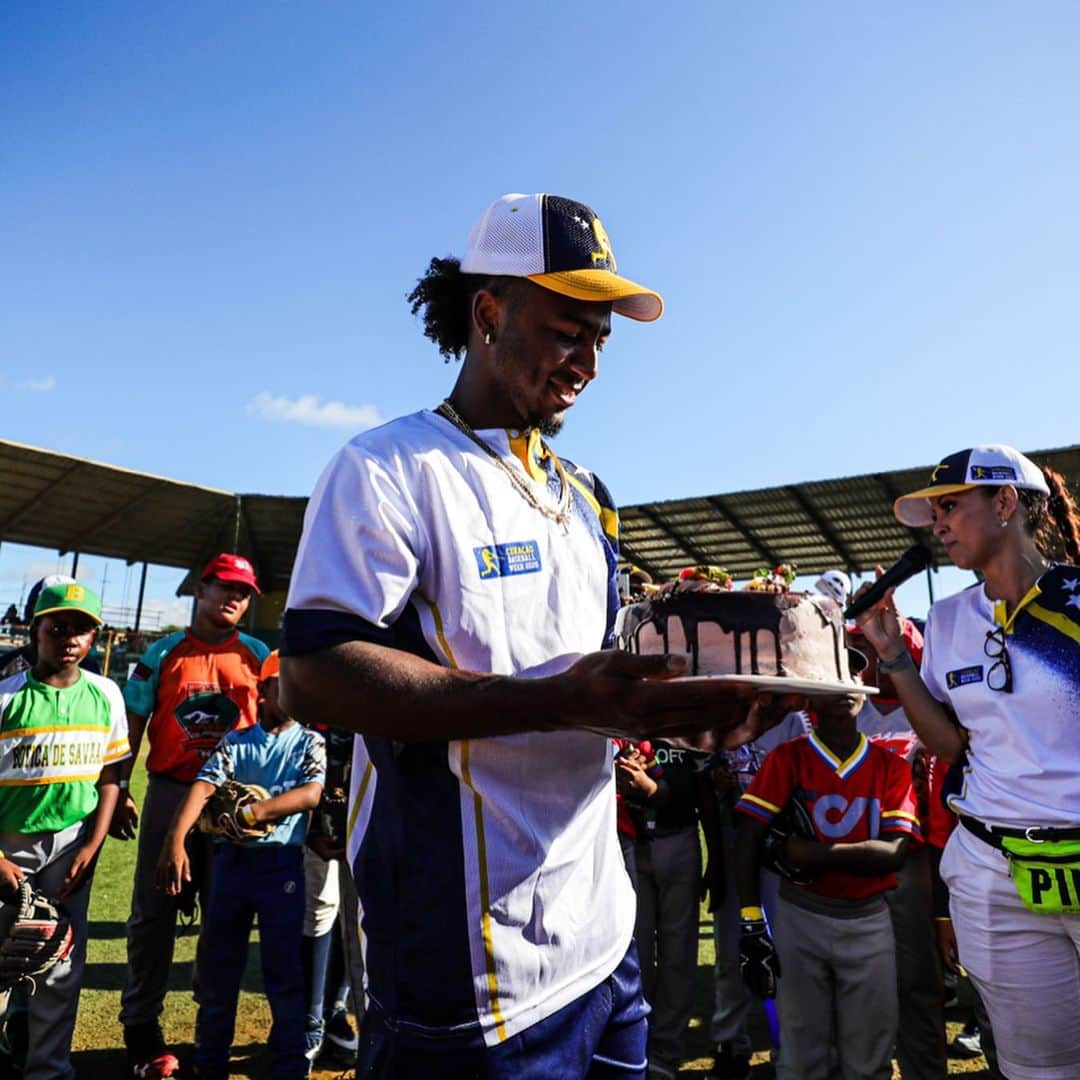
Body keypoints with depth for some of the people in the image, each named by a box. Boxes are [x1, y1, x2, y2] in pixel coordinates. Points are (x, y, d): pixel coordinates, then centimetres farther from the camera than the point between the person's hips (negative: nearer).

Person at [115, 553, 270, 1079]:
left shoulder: (258, 654, 3)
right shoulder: (163, 653, 2)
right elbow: (133, 724, 3)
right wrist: (118, 792, -1)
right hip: (169, 793, 0)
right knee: (153, 911, 7)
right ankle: (141, 1029, 23)